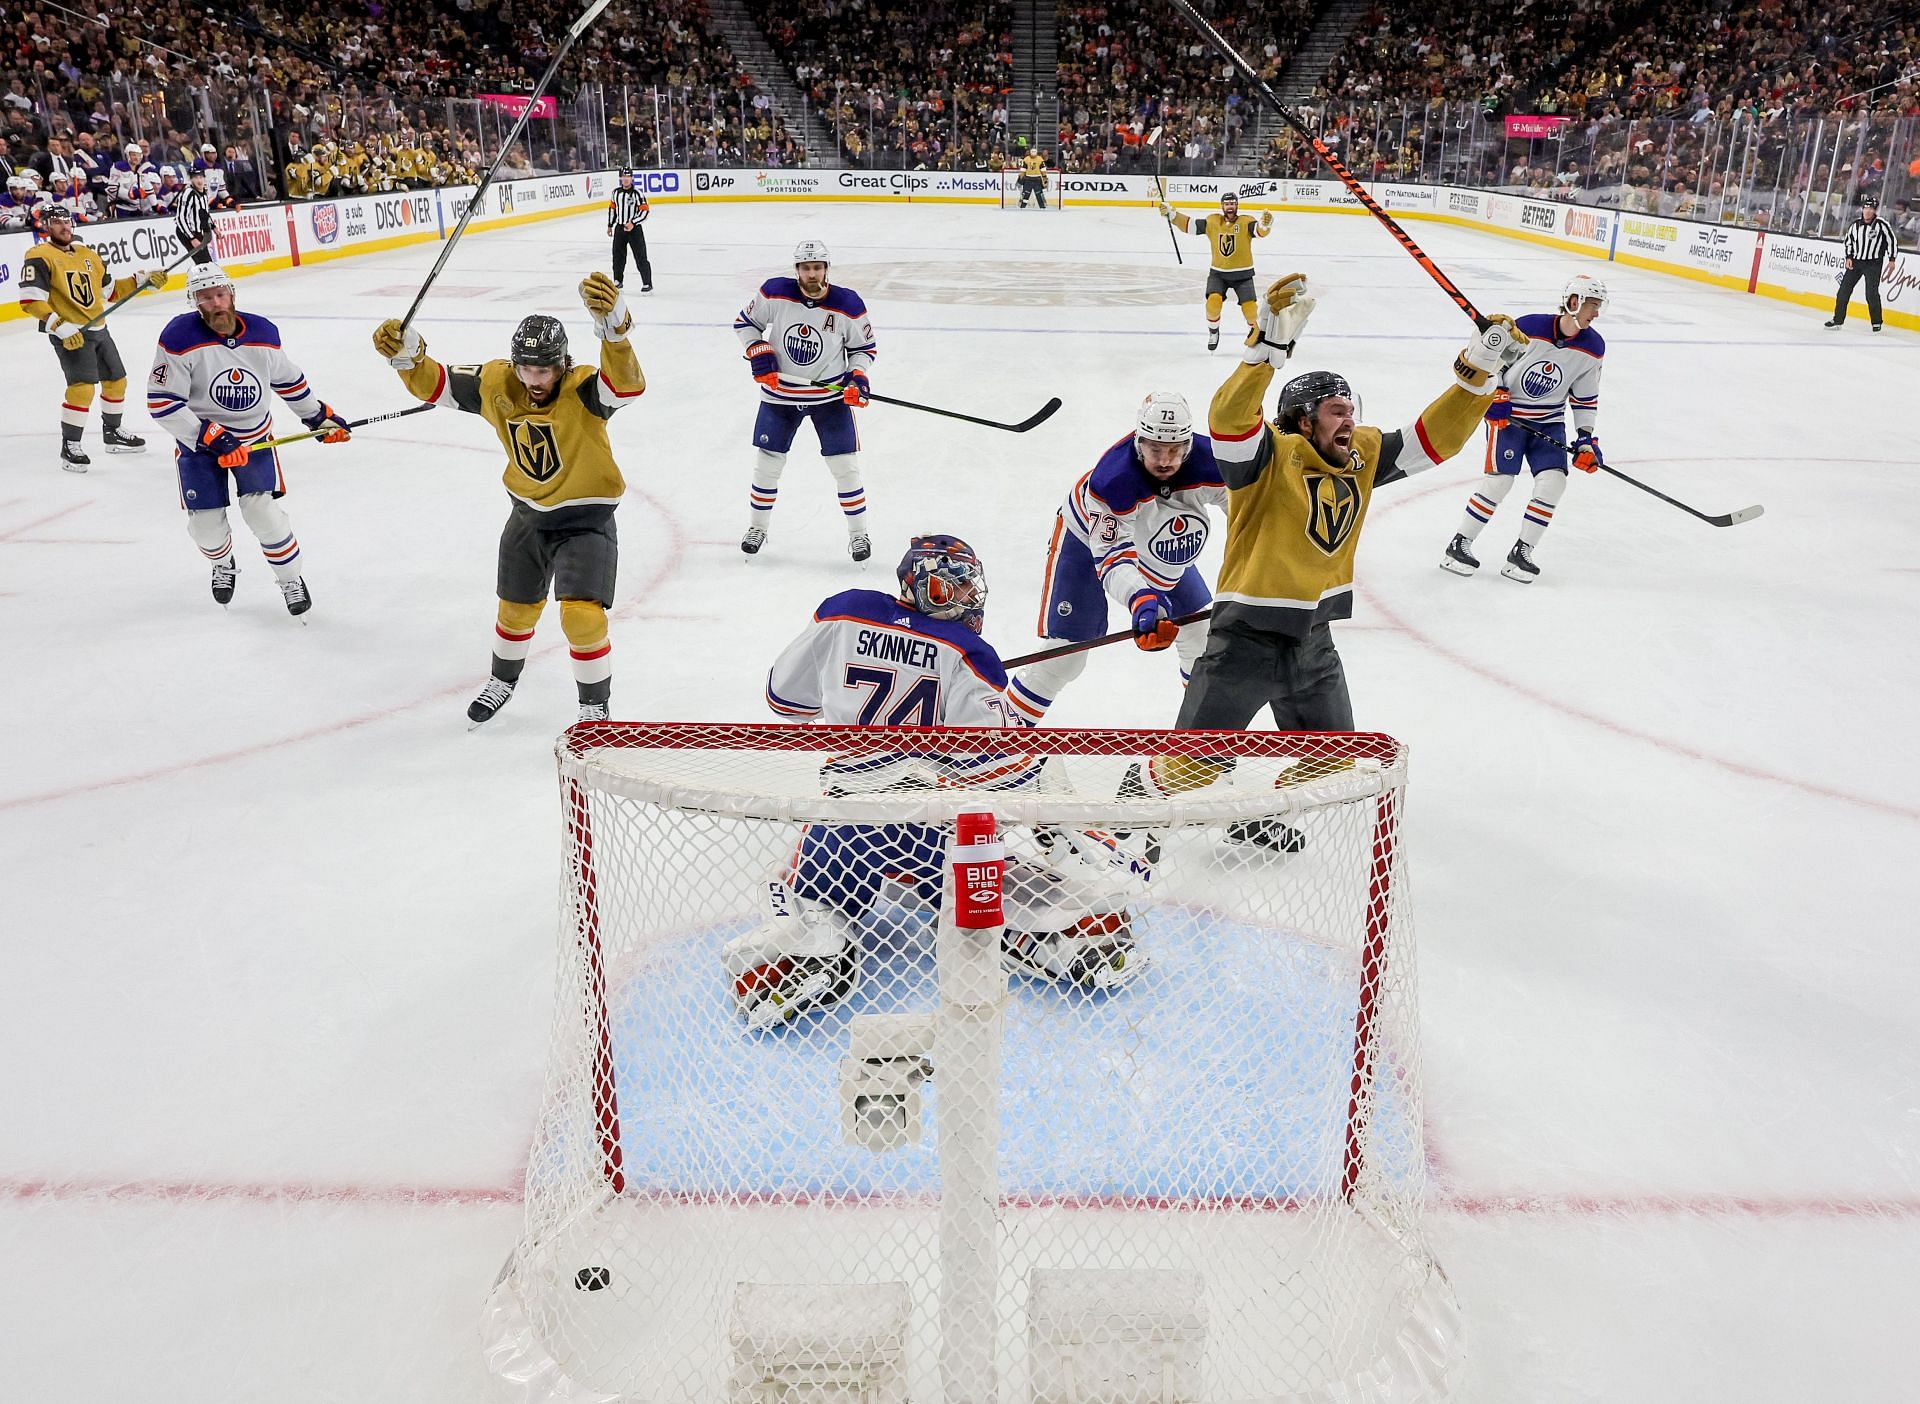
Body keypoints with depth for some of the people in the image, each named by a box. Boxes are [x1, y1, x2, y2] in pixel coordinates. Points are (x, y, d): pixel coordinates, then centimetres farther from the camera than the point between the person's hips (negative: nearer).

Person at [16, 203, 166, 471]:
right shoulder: (39, 257, -10)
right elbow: (30, 300, -18)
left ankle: (112, 433, 37)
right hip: (68, 333, -8)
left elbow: (109, 290, 22)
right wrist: (61, 327, -27)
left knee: (116, 380, 17)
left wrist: (144, 280, 13)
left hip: (97, 329, 8)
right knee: (83, 387, -19)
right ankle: (69, 446, -8)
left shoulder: (88, 254, 14)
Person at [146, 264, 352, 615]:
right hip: (200, 440, -1)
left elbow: (289, 379, 11)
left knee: (263, 512, -14)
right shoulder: (180, 338, -20)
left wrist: (320, 416, 14)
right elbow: (161, 402, -21)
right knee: (205, 525, -1)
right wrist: (210, 438, -27)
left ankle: (291, 577, 7)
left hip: (254, 437, 1)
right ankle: (224, 564, 34)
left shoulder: (263, 332, -8)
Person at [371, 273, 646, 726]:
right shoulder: (496, 384, -12)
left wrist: (613, 326, -66)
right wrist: (407, 355, -27)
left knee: (582, 616, -16)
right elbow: (435, 383, -5)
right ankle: (502, 680, 48)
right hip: (528, 516, 5)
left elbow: (626, 384, -47)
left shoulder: (583, 390, -27)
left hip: (587, 519, -5)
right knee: (515, 610, 20)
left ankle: (595, 705, 7)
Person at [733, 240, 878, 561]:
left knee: (845, 465, -1)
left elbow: (864, 347, 1)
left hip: (831, 395, -1)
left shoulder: (848, 305, -13)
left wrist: (857, 376, -16)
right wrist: (758, 352, -12)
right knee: (767, 463, 7)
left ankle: (858, 533, 15)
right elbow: (744, 322, 3)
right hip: (780, 393, 1)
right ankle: (756, 527, 27)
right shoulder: (774, 293, -12)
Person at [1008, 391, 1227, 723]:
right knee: (1063, 655, -10)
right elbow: (1112, 558, -42)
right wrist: (1142, 602, -59)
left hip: (1157, 549, 5)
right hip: (1087, 541, -5)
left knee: (1203, 634, 9)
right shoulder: (1111, 480, -40)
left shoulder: (1210, 462, -29)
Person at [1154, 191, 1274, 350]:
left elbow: (1260, 231, -28)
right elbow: (1189, 225, -1)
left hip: (1242, 274, -2)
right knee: (1213, 301, -23)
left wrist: (1265, 224, -52)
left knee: (1249, 310, -11)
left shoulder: (1246, 222, -10)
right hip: (1218, 273, 2)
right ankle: (1213, 332, 7)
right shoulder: (1213, 221, 0)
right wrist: (1170, 214, -15)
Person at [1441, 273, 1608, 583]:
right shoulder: (1528, 328, -18)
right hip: (1507, 414, -4)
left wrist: (1586, 440, 0)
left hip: (1549, 423, 5)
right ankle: (1459, 545, -2)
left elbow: (1585, 397, 6)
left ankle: (1522, 552, 1)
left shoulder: (1593, 347, -4)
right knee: (1500, 479, -16)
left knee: (1553, 481, -11)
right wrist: (1495, 396, -14)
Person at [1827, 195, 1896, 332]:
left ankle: (1876, 322, 4)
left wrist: (1891, 259, -4)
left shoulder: (1882, 225, -11)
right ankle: (1838, 320, 8)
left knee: (1871, 293, -10)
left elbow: (1891, 241, -4)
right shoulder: (1855, 225, 1)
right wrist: (1849, 257, 3)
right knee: (1844, 290, 0)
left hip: (1874, 264, -4)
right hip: (1855, 262, 4)